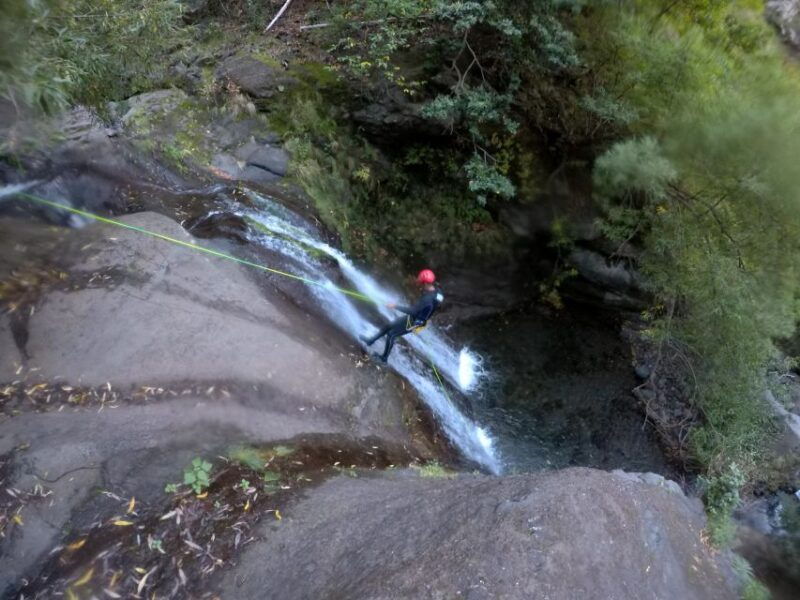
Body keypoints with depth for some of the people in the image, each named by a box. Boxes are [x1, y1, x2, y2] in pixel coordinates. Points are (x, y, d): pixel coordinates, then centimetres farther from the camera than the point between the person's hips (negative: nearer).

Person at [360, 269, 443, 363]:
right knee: (389, 326, 17)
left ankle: (384, 357, 26)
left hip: (414, 322, -9)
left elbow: (413, 311, -33)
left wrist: (395, 306, -28)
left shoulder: (428, 298, -35)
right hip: (414, 318, 9)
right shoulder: (436, 291, -8)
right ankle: (371, 341, 34)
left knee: (391, 334, 6)